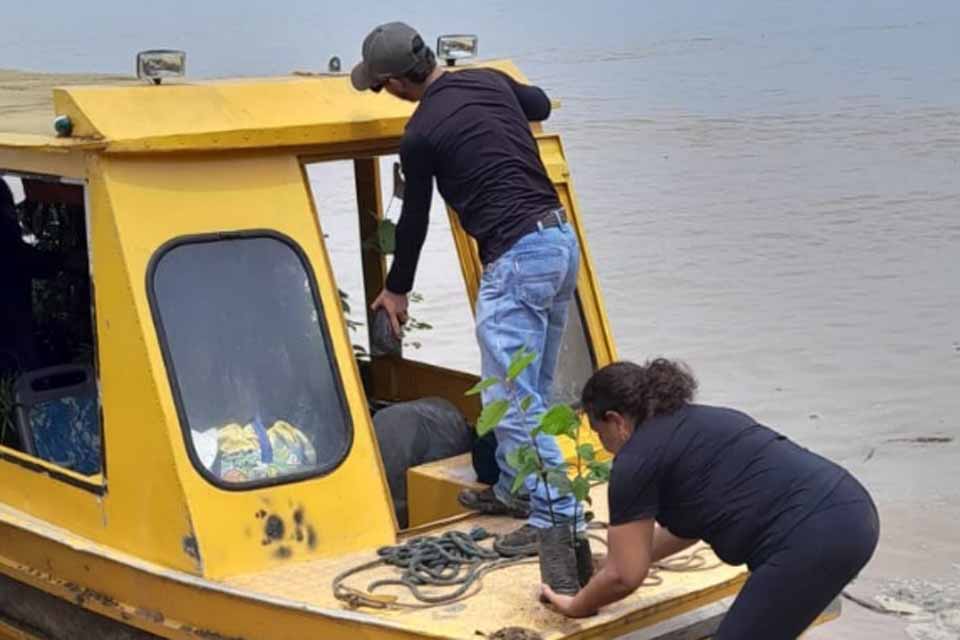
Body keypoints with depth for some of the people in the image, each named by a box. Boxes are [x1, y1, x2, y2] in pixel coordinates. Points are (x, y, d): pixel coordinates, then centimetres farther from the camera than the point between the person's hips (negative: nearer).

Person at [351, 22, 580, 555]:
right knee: (534, 389, 18)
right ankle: (515, 488, 30)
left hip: (516, 256, -9)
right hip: (561, 240, 9)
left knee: (512, 399, -5)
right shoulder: (490, 81, 11)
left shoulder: (421, 133, -7)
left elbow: (414, 218, 6)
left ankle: (555, 515, -6)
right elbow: (541, 105, 34)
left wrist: (396, 289, 21)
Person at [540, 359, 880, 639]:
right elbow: (692, 521, 38)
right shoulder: (698, 424, 26)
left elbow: (626, 576, 5)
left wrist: (576, 606, 22)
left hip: (813, 537, -9)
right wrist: (619, 558, 44)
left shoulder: (637, 459, 1)